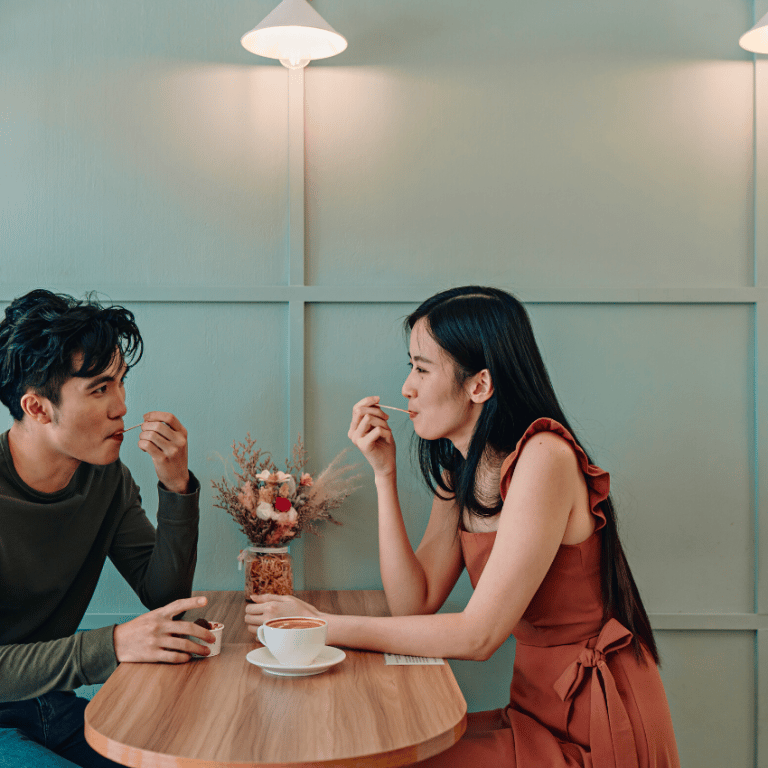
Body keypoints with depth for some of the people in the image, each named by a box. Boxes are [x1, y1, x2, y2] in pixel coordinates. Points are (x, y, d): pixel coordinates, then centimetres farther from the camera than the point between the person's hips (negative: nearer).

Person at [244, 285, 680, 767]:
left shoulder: (544, 457, -21)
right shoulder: (459, 472, 7)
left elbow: (478, 635, -25)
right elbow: (415, 603, -1)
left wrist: (324, 626, -22)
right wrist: (384, 473, -4)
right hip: (538, 709, 7)